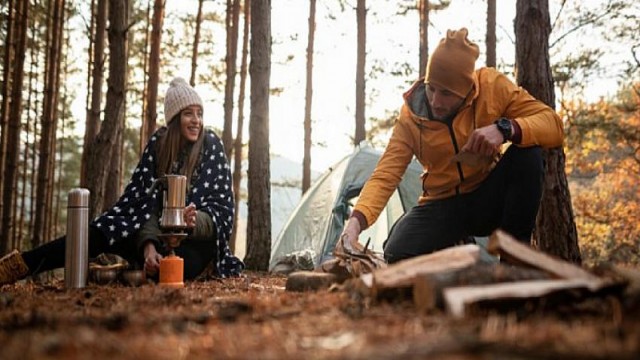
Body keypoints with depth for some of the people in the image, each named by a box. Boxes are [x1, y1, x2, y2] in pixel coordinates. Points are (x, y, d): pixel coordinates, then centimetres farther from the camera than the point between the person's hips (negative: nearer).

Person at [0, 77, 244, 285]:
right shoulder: (159, 143, -3)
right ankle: (21, 266, -25)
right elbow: (149, 200, -10)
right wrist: (149, 244, -29)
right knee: (101, 233, -21)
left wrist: (194, 220, -36)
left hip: (198, 235, -3)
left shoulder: (211, 145, -9)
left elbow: (221, 206, -12)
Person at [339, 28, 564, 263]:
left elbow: (553, 125, -19)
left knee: (527, 153, -29)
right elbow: (384, 176, -18)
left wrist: (505, 128, -39)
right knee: (398, 257, -26)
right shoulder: (411, 115, -13)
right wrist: (356, 221, -36)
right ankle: (453, 253, 9)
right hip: (443, 205, 1)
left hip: (488, 199, 0)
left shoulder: (492, 86, -16)